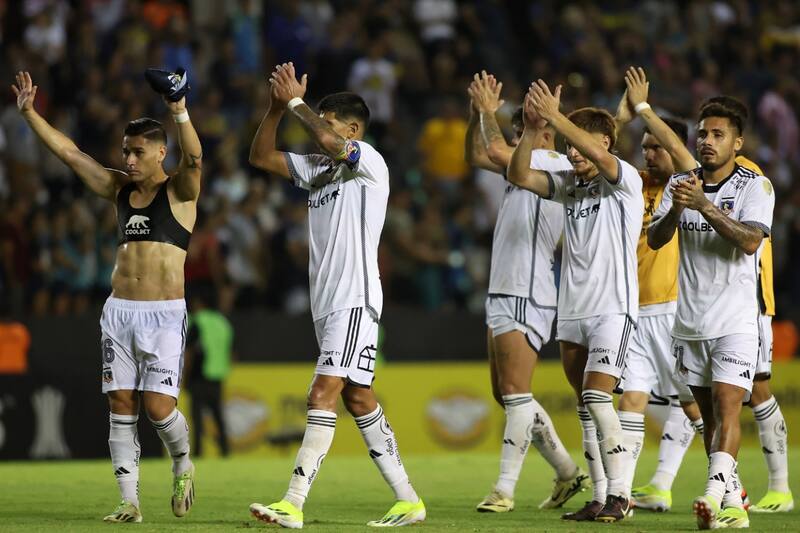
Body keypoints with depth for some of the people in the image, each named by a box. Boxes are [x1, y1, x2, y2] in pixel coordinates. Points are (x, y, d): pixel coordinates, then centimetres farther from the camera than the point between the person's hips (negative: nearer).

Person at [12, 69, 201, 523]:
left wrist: (180, 112, -38)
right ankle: (130, 501, 3)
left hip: (164, 314, -5)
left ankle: (183, 464, 19)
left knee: (158, 405, -12)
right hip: (119, 311, 5)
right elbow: (69, 152, 14)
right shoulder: (119, 189, 13)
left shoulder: (179, 191, -2)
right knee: (121, 405, 0)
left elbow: (193, 158, -23)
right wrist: (30, 113, 8)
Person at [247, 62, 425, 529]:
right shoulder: (317, 168, 17)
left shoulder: (370, 164, -7)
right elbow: (261, 157, 17)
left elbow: (327, 140, -25)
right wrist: (276, 108, 2)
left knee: (324, 394, -15)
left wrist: (295, 101, -11)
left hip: (355, 299, -9)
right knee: (358, 398, 10)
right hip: (326, 302, 9)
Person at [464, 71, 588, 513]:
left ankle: (505, 489, -13)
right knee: (507, 395, 11)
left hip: (526, 297, -10)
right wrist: (477, 115, 13)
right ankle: (567, 473, 19)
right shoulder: (526, 167, 18)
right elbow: (477, 157, 26)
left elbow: (497, 151, -20)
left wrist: (490, 110, -5)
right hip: (503, 293, 10)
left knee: (515, 393, -11)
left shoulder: (556, 165, -9)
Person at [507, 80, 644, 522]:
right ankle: (600, 497, 11)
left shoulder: (625, 181, -7)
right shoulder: (568, 183, 11)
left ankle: (618, 495, -12)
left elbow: (598, 155, -27)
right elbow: (519, 175, 0)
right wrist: (533, 127, -14)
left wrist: (554, 116, -31)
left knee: (596, 397, -17)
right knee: (585, 406, 7)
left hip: (613, 307, -7)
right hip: (572, 310, 7)